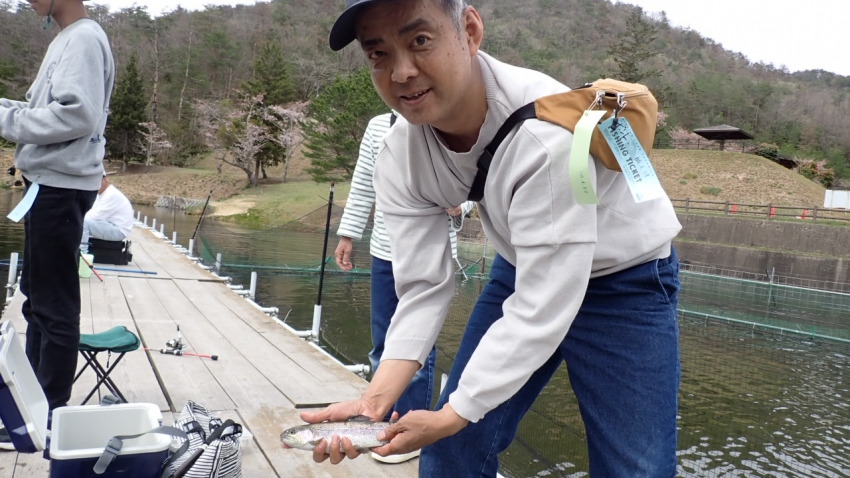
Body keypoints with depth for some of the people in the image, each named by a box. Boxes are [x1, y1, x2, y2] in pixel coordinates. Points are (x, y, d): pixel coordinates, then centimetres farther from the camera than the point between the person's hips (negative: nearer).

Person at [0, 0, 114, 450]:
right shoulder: (65, 40, 17)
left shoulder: (84, 38, -12)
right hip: (49, 183, 10)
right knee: (37, 295, 17)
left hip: (60, 186, -10)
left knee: (54, 306, -4)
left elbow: (76, 113, -23)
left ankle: (49, 417, 6)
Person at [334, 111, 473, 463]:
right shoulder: (377, 126, 6)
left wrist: (457, 207, -23)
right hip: (384, 254, 5)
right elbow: (362, 186, 12)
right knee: (382, 343, 15)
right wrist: (347, 235, 12)